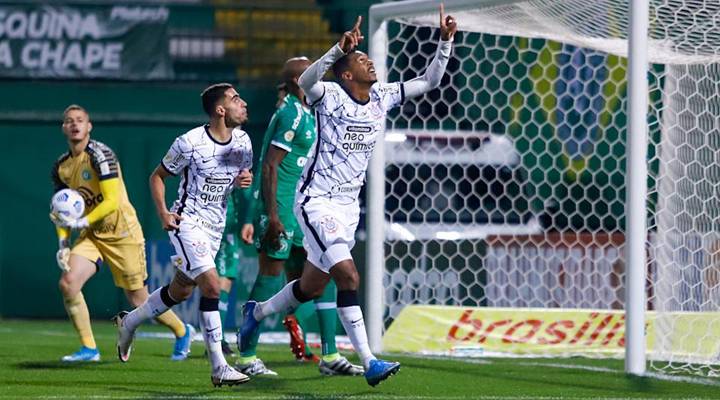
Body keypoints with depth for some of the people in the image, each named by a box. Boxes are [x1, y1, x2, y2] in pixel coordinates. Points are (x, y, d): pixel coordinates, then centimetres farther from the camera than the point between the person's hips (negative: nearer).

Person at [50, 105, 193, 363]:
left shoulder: (99, 155, -18)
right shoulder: (61, 166, 4)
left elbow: (113, 201, -23)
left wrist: (82, 222, -29)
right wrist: (62, 242, 2)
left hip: (122, 232, -6)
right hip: (91, 235, 6)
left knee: (138, 300, 2)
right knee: (68, 282, -16)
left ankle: (181, 331, 28)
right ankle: (88, 348, -7)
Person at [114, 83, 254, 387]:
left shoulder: (242, 141, 1)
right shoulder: (190, 143, -16)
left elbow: (244, 175, 16)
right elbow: (157, 176, -4)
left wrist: (245, 180, -8)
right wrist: (163, 213, -15)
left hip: (215, 226, 7)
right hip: (187, 222, -7)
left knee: (180, 291, 17)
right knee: (211, 284, -20)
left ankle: (128, 322, 43)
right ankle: (218, 368, -19)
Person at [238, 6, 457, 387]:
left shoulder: (382, 97, 5)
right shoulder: (331, 96, -14)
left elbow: (429, 81, 12)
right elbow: (306, 81, -36)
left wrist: (445, 42, -1)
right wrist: (341, 48, -49)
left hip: (348, 205, 7)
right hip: (316, 202, -7)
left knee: (311, 286, 15)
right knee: (348, 276, -19)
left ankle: (257, 312, 41)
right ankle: (369, 362, -19)